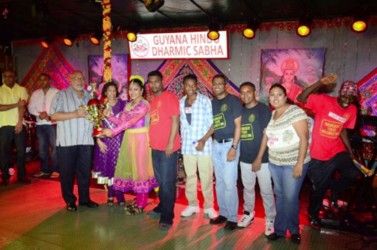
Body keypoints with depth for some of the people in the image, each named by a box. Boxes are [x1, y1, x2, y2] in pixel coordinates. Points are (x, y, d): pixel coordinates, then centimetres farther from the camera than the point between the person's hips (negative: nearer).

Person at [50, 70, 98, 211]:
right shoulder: (61, 95, 1)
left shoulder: (89, 96, 16)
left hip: (86, 141, 4)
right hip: (67, 141, -4)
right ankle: (70, 201, 17)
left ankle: (84, 198, 21)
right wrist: (74, 114, -18)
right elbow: (54, 115, -10)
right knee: (67, 172, 4)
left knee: (85, 171, 9)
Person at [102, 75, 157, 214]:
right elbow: (121, 121, 7)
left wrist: (113, 131, -27)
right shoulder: (128, 105, 13)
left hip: (141, 140, -8)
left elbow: (131, 122, -23)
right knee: (131, 169, 10)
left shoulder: (144, 105, -12)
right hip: (129, 140, 8)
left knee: (140, 169, -2)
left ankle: (141, 205, 8)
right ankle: (139, 201, 23)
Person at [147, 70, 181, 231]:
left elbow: (175, 120, -14)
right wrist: (151, 141, 12)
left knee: (167, 182, -3)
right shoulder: (152, 101, 16)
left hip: (168, 147, -8)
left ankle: (167, 217, 4)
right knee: (160, 181, 18)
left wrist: (171, 142, -19)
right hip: (156, 147, 8)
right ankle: (162, 207, 33)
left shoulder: (169, 97, -7)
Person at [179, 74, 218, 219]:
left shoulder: (205, 100, -5)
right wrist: (182, 141, 8)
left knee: (206, 177, 1)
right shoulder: (181, 102, 8)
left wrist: (204, 140, -15)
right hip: (187, 145, 4)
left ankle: (209, 206, 17)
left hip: (204, 144, -4)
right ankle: (192, 204, 27)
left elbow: (211, 123, -7)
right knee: (190, 176, 12)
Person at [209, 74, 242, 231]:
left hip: (229, 143, -6)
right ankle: (223, 213, 23)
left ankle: (232, 218, 7)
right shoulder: (212, 103, 12)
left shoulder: (233, 100, -5)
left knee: (229, 182, -5)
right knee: (219, 181, 11)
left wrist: (234, 147, -16)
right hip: (216, 145, 6)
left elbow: (238, 125, -10)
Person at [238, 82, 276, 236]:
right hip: (245, 158, 5)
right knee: (248, 188, 18)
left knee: (266, 191, 4)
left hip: (262, 158, -4)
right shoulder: (240, 110, 6)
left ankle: (270, 220, 19)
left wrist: (259, 158, -14)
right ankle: (248, 213, 36)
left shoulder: (263, 109, -8)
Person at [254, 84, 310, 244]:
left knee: (290, 198, 1)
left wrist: (300, 163, -21)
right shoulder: (270, 114, 7)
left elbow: (304, 138, -17)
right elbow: (266, 136, 14)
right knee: (280, 196, 13)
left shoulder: (295, 112, -13)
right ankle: (279, 229, 26)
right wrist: (259, 158, 15)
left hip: (293, 163, -6)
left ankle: (294, 230, 23)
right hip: (274, 162, 6)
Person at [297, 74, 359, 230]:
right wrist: (321, 83, -37)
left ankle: (335, 190, 15)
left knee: (352, 174, -19)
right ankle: (313, 214, 37)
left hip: (337, 151, 4)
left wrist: (350, 151, 9)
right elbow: (301, 98, -29)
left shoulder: (352, 110, 0)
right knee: (319, 188, 8)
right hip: (319, 155, -4)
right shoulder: (324, 101, -16)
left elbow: (343, 130, 11)